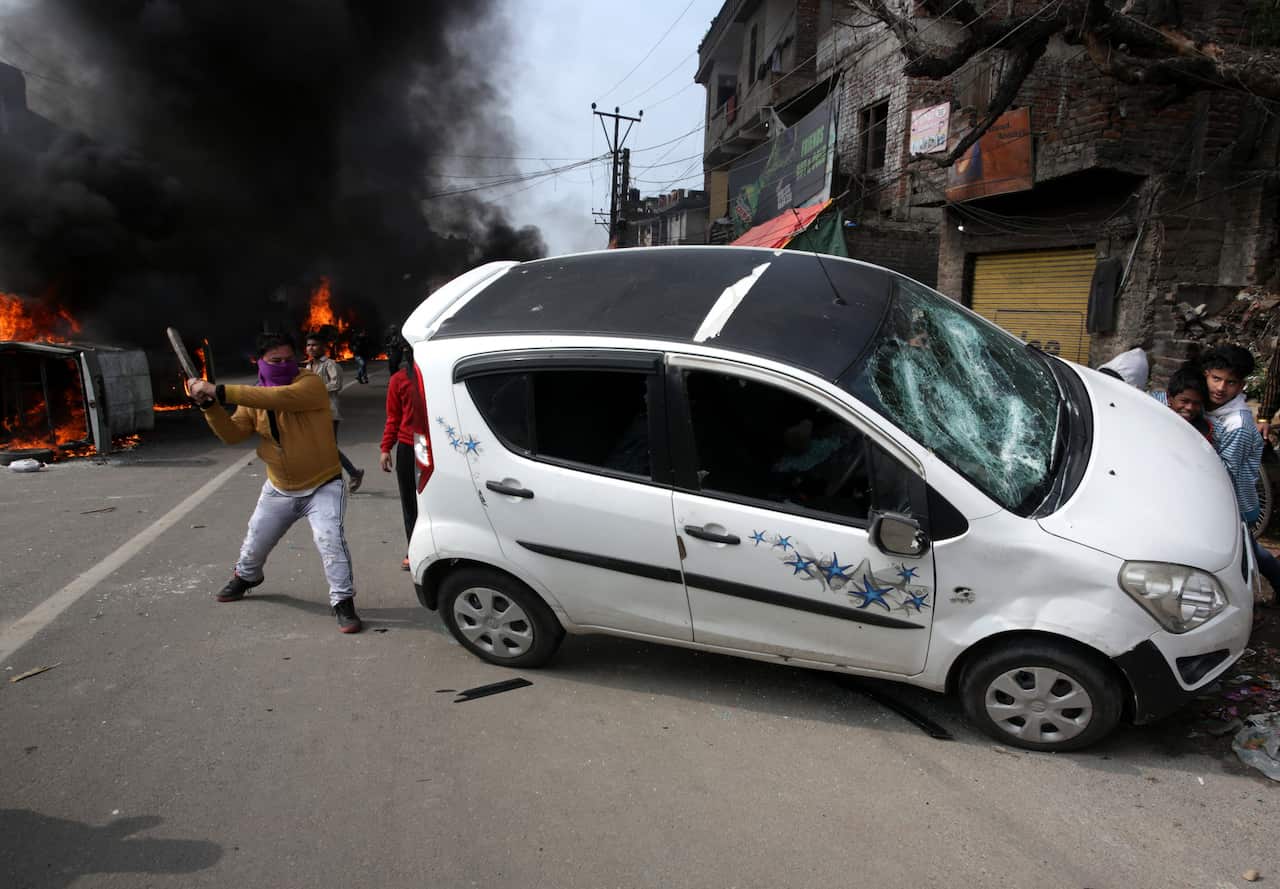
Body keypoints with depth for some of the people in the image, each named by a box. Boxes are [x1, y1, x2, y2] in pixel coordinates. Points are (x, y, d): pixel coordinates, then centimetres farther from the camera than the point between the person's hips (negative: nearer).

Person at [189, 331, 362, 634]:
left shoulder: (310, 384, -21)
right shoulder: (253, 397, -1)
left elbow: (279, 398, -40)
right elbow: (232, 434, -2)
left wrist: (221, 391, -41)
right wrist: (209, 405, -18)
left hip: (322, 487, -6)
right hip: (279, 490, 6)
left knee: (331, 540, -24)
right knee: (255, 542, 22)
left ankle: (343, 602, -11)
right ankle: (245, 577, 54)